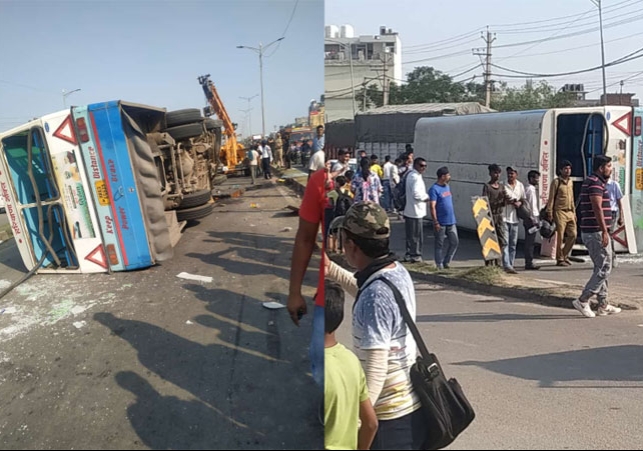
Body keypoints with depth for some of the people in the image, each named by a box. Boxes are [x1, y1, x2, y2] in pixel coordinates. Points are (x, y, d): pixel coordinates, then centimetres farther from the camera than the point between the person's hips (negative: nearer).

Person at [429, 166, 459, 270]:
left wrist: (453, 217, 18)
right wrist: (435, 222, -20)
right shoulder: (434, 189, -12)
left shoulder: (447, 186, 13)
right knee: (440, 245, 3)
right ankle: (439, 265, 14)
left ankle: (446, 262, 20)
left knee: (455, 242, 8)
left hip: (451, 221, 8)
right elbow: (432, 207, -17)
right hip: (441, 223, -7)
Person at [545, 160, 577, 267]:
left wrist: (574, 212, 17)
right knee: (560, 236, -2)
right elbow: (551, 198, -7)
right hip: (560, 212, -6)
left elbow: (572, 198, 20)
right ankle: (560, 259, 7)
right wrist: (550, 213, -12)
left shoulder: (571, 182, 15)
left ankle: (565, 255, 20)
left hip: (570, 212, 6)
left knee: (573, 235, 3)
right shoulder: (556, 182, -5)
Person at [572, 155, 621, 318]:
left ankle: (604, 306, 19)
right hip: (596, 232, -11)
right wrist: (604, 231, -24)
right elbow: (597, 208, -22)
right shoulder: (595, 182, -13)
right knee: (604, 269, -6)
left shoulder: (592, 181, 19)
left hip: (590, 232, 11)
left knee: (601, 269, 14)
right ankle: (583, 300, -4)